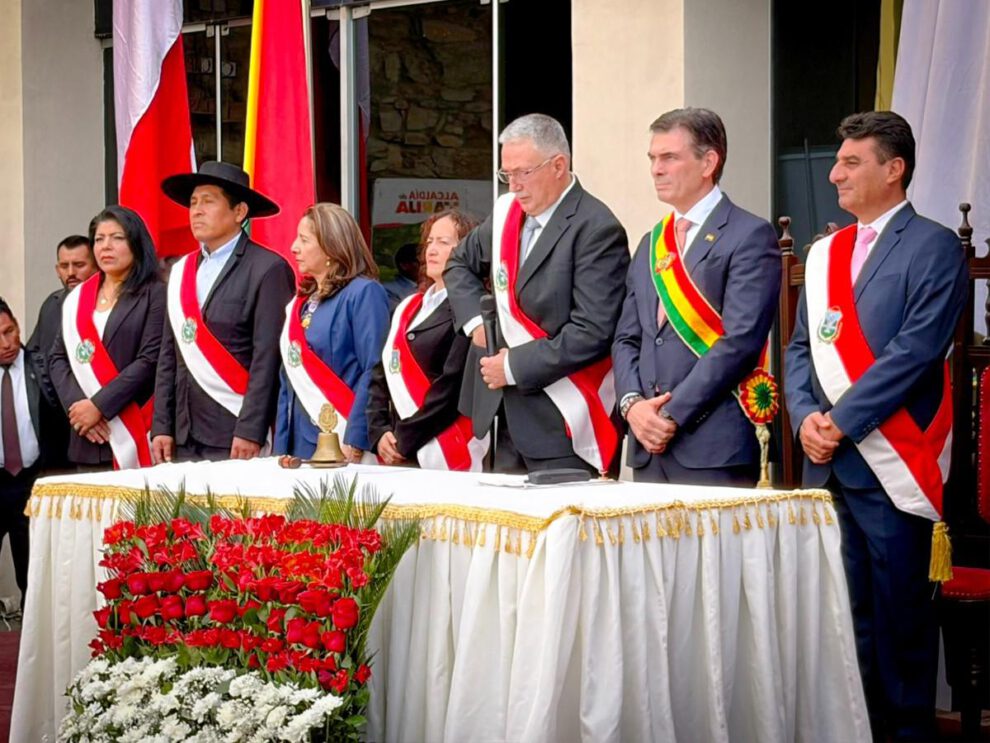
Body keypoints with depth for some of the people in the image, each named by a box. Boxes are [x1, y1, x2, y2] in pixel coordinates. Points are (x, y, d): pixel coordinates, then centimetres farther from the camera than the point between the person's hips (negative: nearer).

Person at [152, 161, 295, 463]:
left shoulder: (268, 269, -5)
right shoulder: (180, 271, 15)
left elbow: (268, 359, -11)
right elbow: (169, 357, 16)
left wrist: (250, 432, -16)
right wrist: (162, 427, 9)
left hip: (238, 440, -6)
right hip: (185, 441, 6)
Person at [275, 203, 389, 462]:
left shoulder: (364, 293, -7)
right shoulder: (302, 301, 15)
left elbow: (374, 373, -14)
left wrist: (355, 441, -19)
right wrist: (281, 449, 12)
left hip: (341, 441, -7)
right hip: (300, 442, 7)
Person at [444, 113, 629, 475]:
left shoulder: (597, 230, -14)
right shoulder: (507, 212, 10)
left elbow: (592, 333, -19)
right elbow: (460, 263, 28)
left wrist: (514, 367, -15)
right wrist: (474, 321, 10)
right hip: (504, 415, 7)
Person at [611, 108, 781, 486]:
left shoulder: (750, 237, -4)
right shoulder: (651, 245, 19)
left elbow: (740, 341, -13)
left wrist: (674, 415, -14)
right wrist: (632, 403, -2)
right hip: (648, 449, 6)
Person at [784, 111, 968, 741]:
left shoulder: (934, 249, -5)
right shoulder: (825, 253, 17)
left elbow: (914, 352, -14)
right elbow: (801, 347, 16)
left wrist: (839, 422, -15)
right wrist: (806, 416, -3)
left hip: (890, 463, -6)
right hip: (828, 462, 6)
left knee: (900, 611, -2)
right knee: (845, 609, 11)